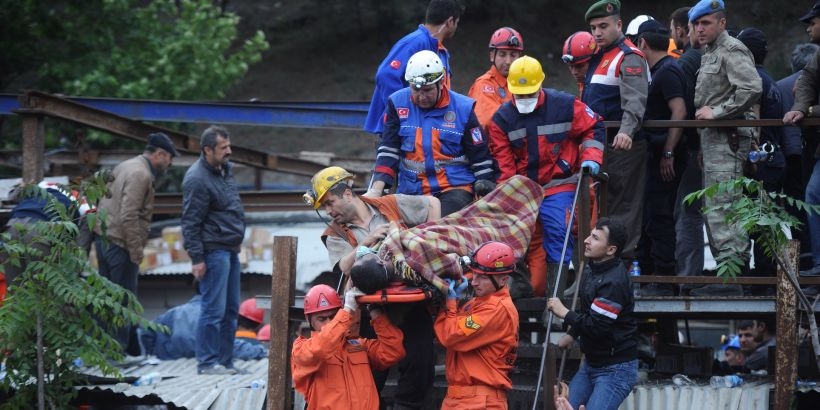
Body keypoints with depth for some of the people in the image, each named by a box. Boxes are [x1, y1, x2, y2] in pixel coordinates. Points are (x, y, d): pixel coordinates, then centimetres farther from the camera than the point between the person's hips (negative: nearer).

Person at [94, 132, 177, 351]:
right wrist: (136, 252, -18)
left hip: (103, 238, 10)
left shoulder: (125, 167, 16)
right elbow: (129, 217, -22)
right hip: (120, 243, -10)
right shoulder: (141, 175, -15)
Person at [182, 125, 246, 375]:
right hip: (213, 251, -10)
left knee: (231, 309, 12)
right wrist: (196, 258, -20)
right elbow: (190, 222, -18)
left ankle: (225, 360, 18)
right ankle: (207, 362, -3)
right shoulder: (198, 179, -17)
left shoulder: (224, 170, 12)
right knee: (214, 309, -8)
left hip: (230, 250, 10)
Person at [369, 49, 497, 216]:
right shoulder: (397, 103, 4)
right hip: (411, 191, 3)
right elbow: (388, 150, 2)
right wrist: (377, 188, -10)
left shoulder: (463, 108, 0)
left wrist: (487, 195, 0)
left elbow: (480, 157, 6)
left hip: (455, 189, -3)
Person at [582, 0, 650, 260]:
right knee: (604, 203, 15)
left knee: (623, 202, -10)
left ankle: (624, 256, -11)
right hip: (600, 144, 10)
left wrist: (627, 131, -39)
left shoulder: (629, 58, -11)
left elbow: (635, 101, -25)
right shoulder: (598, 58, 20)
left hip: (623, 144, -10)